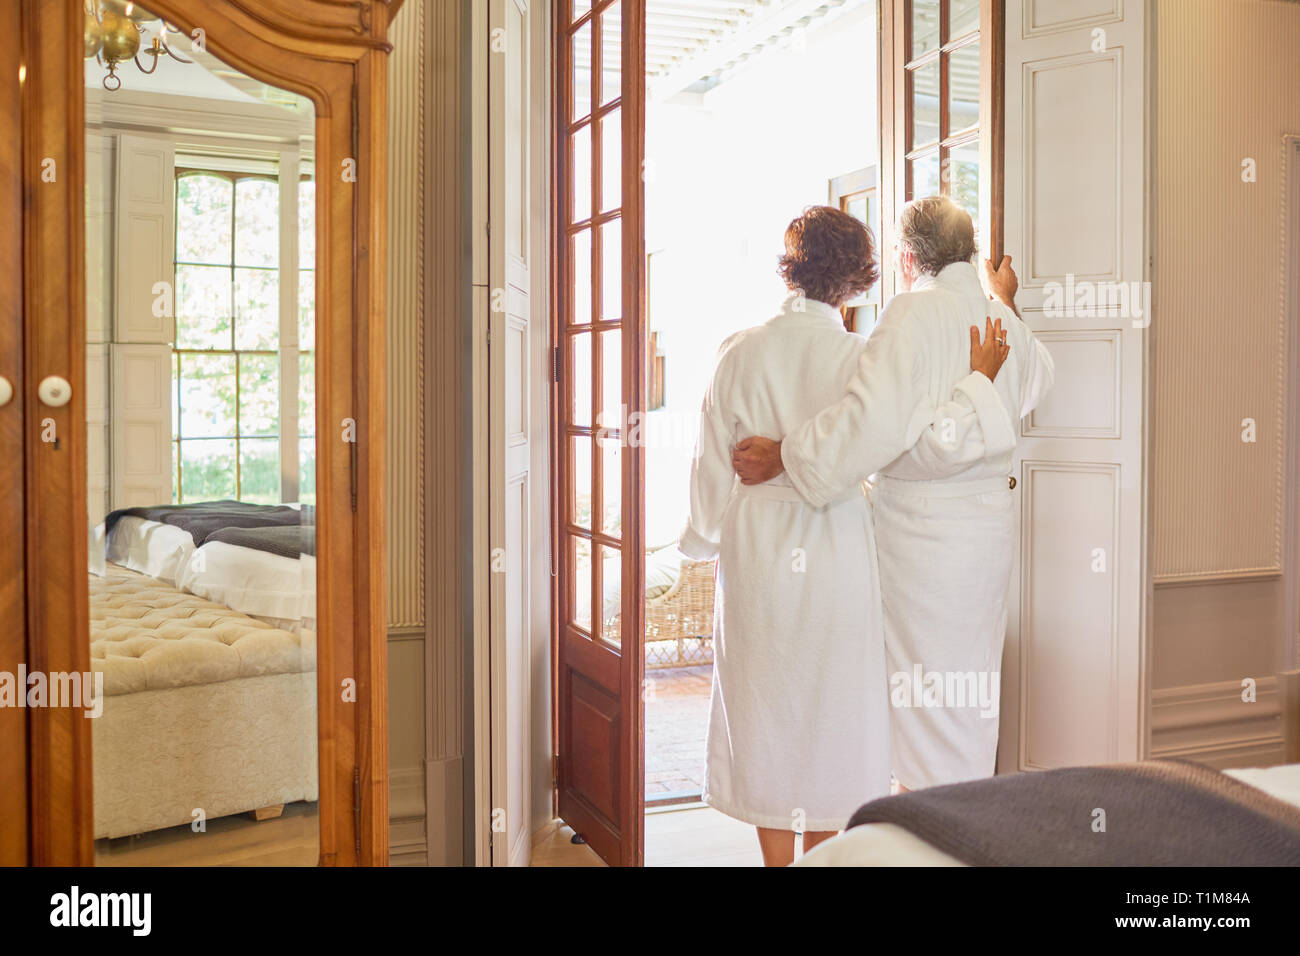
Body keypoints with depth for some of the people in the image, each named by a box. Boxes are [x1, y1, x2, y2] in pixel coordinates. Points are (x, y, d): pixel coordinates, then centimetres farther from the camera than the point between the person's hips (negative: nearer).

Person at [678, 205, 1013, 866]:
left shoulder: (741, 352, -4)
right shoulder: (862, 358, -11)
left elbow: (713, 463, 1)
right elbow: (941, 436, -14)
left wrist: (705, 538, 14)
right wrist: (979, 378, 0)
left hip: (756, 547, 2)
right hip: (836, 547, -2)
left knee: (765, 709, 13)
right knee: (831, 707, 12)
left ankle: (776, 856, 23)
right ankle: (823, 848, 23)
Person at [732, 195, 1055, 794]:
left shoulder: (914, 313, -14)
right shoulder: (1004, 321, 10)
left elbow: (877, 417, -29)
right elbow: (1036, 380, 34)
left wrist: (783, 456, -22)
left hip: (919, 525, -8)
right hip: (991, 518, 8)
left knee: (921, 688, 3)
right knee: (972, 689, 18)